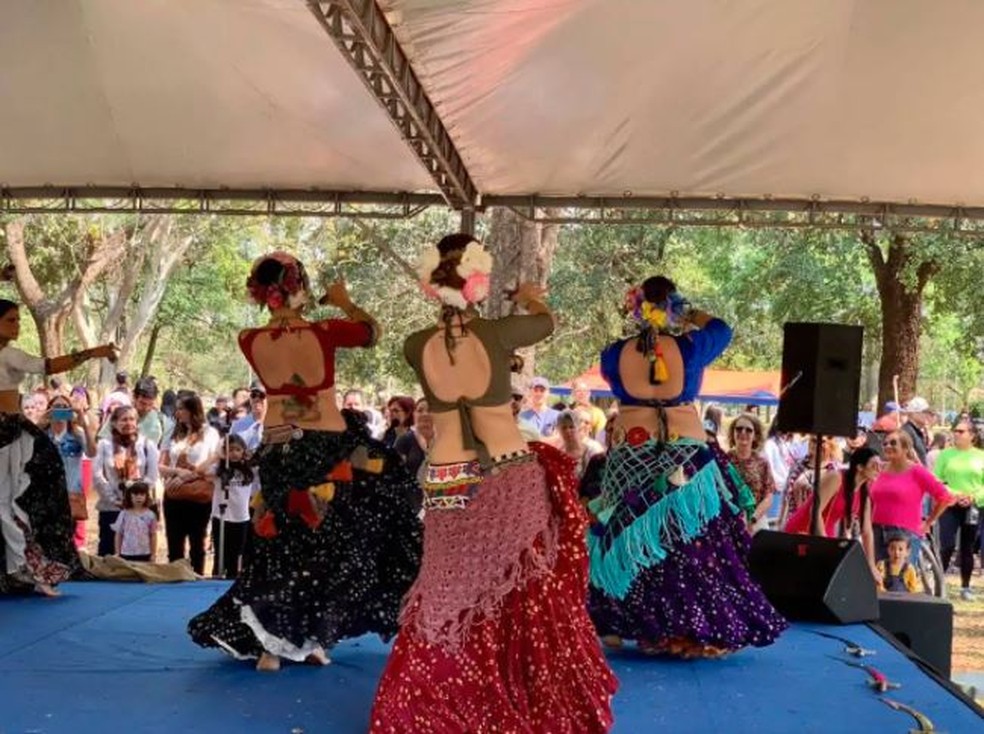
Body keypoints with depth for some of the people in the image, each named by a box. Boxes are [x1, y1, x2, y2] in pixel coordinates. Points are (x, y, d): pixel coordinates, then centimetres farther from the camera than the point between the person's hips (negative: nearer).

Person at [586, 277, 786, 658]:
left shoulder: (616, 353, -2)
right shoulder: (690, 347, -7)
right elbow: (720, 328, 13)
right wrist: (690, 316, 29)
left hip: (630, 457, 2)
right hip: (685, 457, -2)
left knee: (632, 542, 11)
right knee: (692, 545, 4)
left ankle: (647, 629, 16)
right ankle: (698, 631, 7)